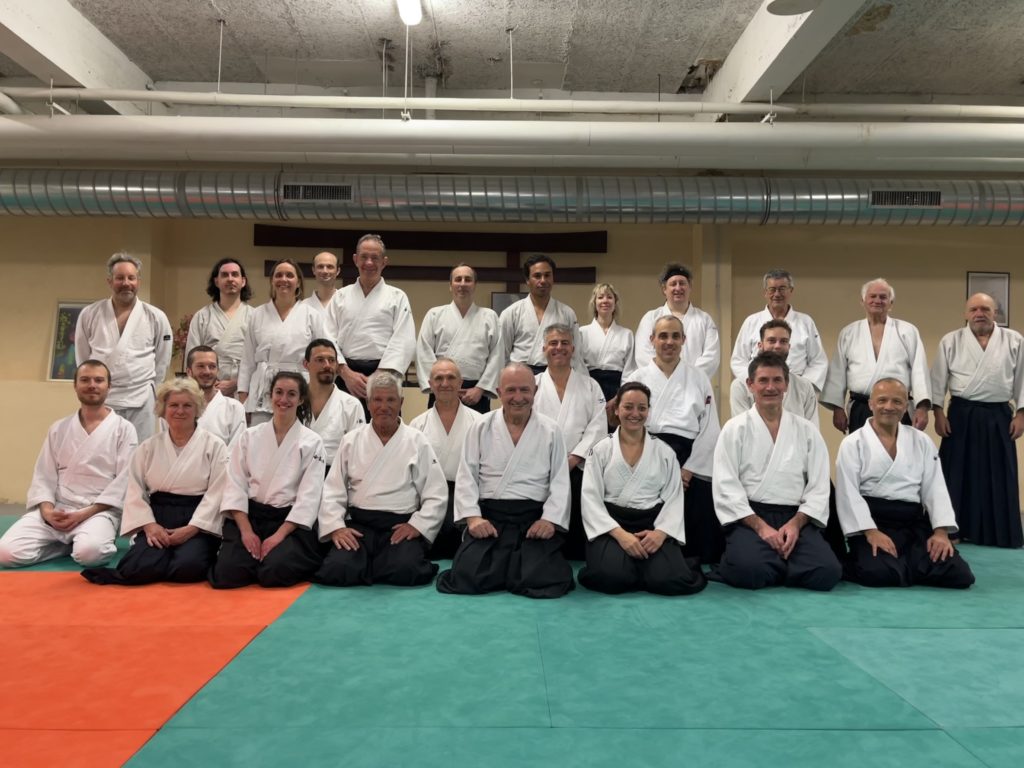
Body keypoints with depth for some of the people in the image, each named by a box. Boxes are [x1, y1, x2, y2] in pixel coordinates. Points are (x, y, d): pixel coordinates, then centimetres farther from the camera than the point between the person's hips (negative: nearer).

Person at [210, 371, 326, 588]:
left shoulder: (312, 442, 0)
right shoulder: (249, 436, 7)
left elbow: (309, 497, -6)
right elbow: (235, 485, 1)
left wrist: (279, 535, -16)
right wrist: (246, 530, -11)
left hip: (290, 521, -2)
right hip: (248, 516, 2)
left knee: (274, 572, -27)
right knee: (226, 573, -21)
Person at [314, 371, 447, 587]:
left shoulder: (418, 442, 3)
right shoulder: (351, 441, 8)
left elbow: (436, 495, 2)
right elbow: (333, 491, 6)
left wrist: (416, 526, -10)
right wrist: (336, 526, -8)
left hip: (401, 526, -1)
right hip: (359, 524, 1)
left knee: (404, 571, -30)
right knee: (337, 571, -25)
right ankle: (380, 565, 6)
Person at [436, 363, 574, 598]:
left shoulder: (551, 431, 5)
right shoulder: (481, 428, 6)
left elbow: (560, 482, 3)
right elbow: (466, 477, 3)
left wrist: (549, 520, -12)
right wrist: (473, 517, -11)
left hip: (535, 518, 0)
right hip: (489, 516, 1)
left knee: (540, 578, -23)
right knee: (467, 575, -20)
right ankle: (513, 564, 12)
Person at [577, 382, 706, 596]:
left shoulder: (665, 452, 10)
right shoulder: (600, 450, 5)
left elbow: (674, 499, 5)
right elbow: (590, 499, -3)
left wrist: (661, 533, -15)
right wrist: (619, 534, -17)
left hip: (652, 526, 1)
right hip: (611, 526, -1)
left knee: (668, 579, -27)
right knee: (613, 576, -32)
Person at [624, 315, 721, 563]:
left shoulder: (699, 379, 11)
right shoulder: (637, 379, 8)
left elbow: (710, 430, 5)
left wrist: (688, 470, -6)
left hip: (691, 467, 1)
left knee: (698, 532, -8)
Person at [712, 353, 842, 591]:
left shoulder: (807, 431, 11)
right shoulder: (734, 429, 3)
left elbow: (819, 487, 7)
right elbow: (726, 487, -5)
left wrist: (795, 523, -10)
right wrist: (760, 526, -15)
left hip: (796, 518, 3)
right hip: (749, 517, -3)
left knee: (828, 572, -23)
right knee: (750, 570, -32)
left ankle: (773, 566, 4)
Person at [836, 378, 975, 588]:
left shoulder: (921, 441, 12)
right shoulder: (853, 443, 0)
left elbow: (935, 489, 7)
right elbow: (848, 493, -8)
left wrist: (941, 531, -6)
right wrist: (871, 532, -19)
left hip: (915, 525, 5)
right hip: (872, 522, -4)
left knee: (958, 574, -14)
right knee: (880, 573, -31)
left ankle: (900, 565, 10)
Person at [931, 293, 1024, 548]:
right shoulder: (951, 341, 0)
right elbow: (938, 379, 0)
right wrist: (938, 414, -5)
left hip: (998, 417, 1)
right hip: (962, 416, -1)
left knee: (999, 477, 6)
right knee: (959, 475, 3)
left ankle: (1001, 534, 17)